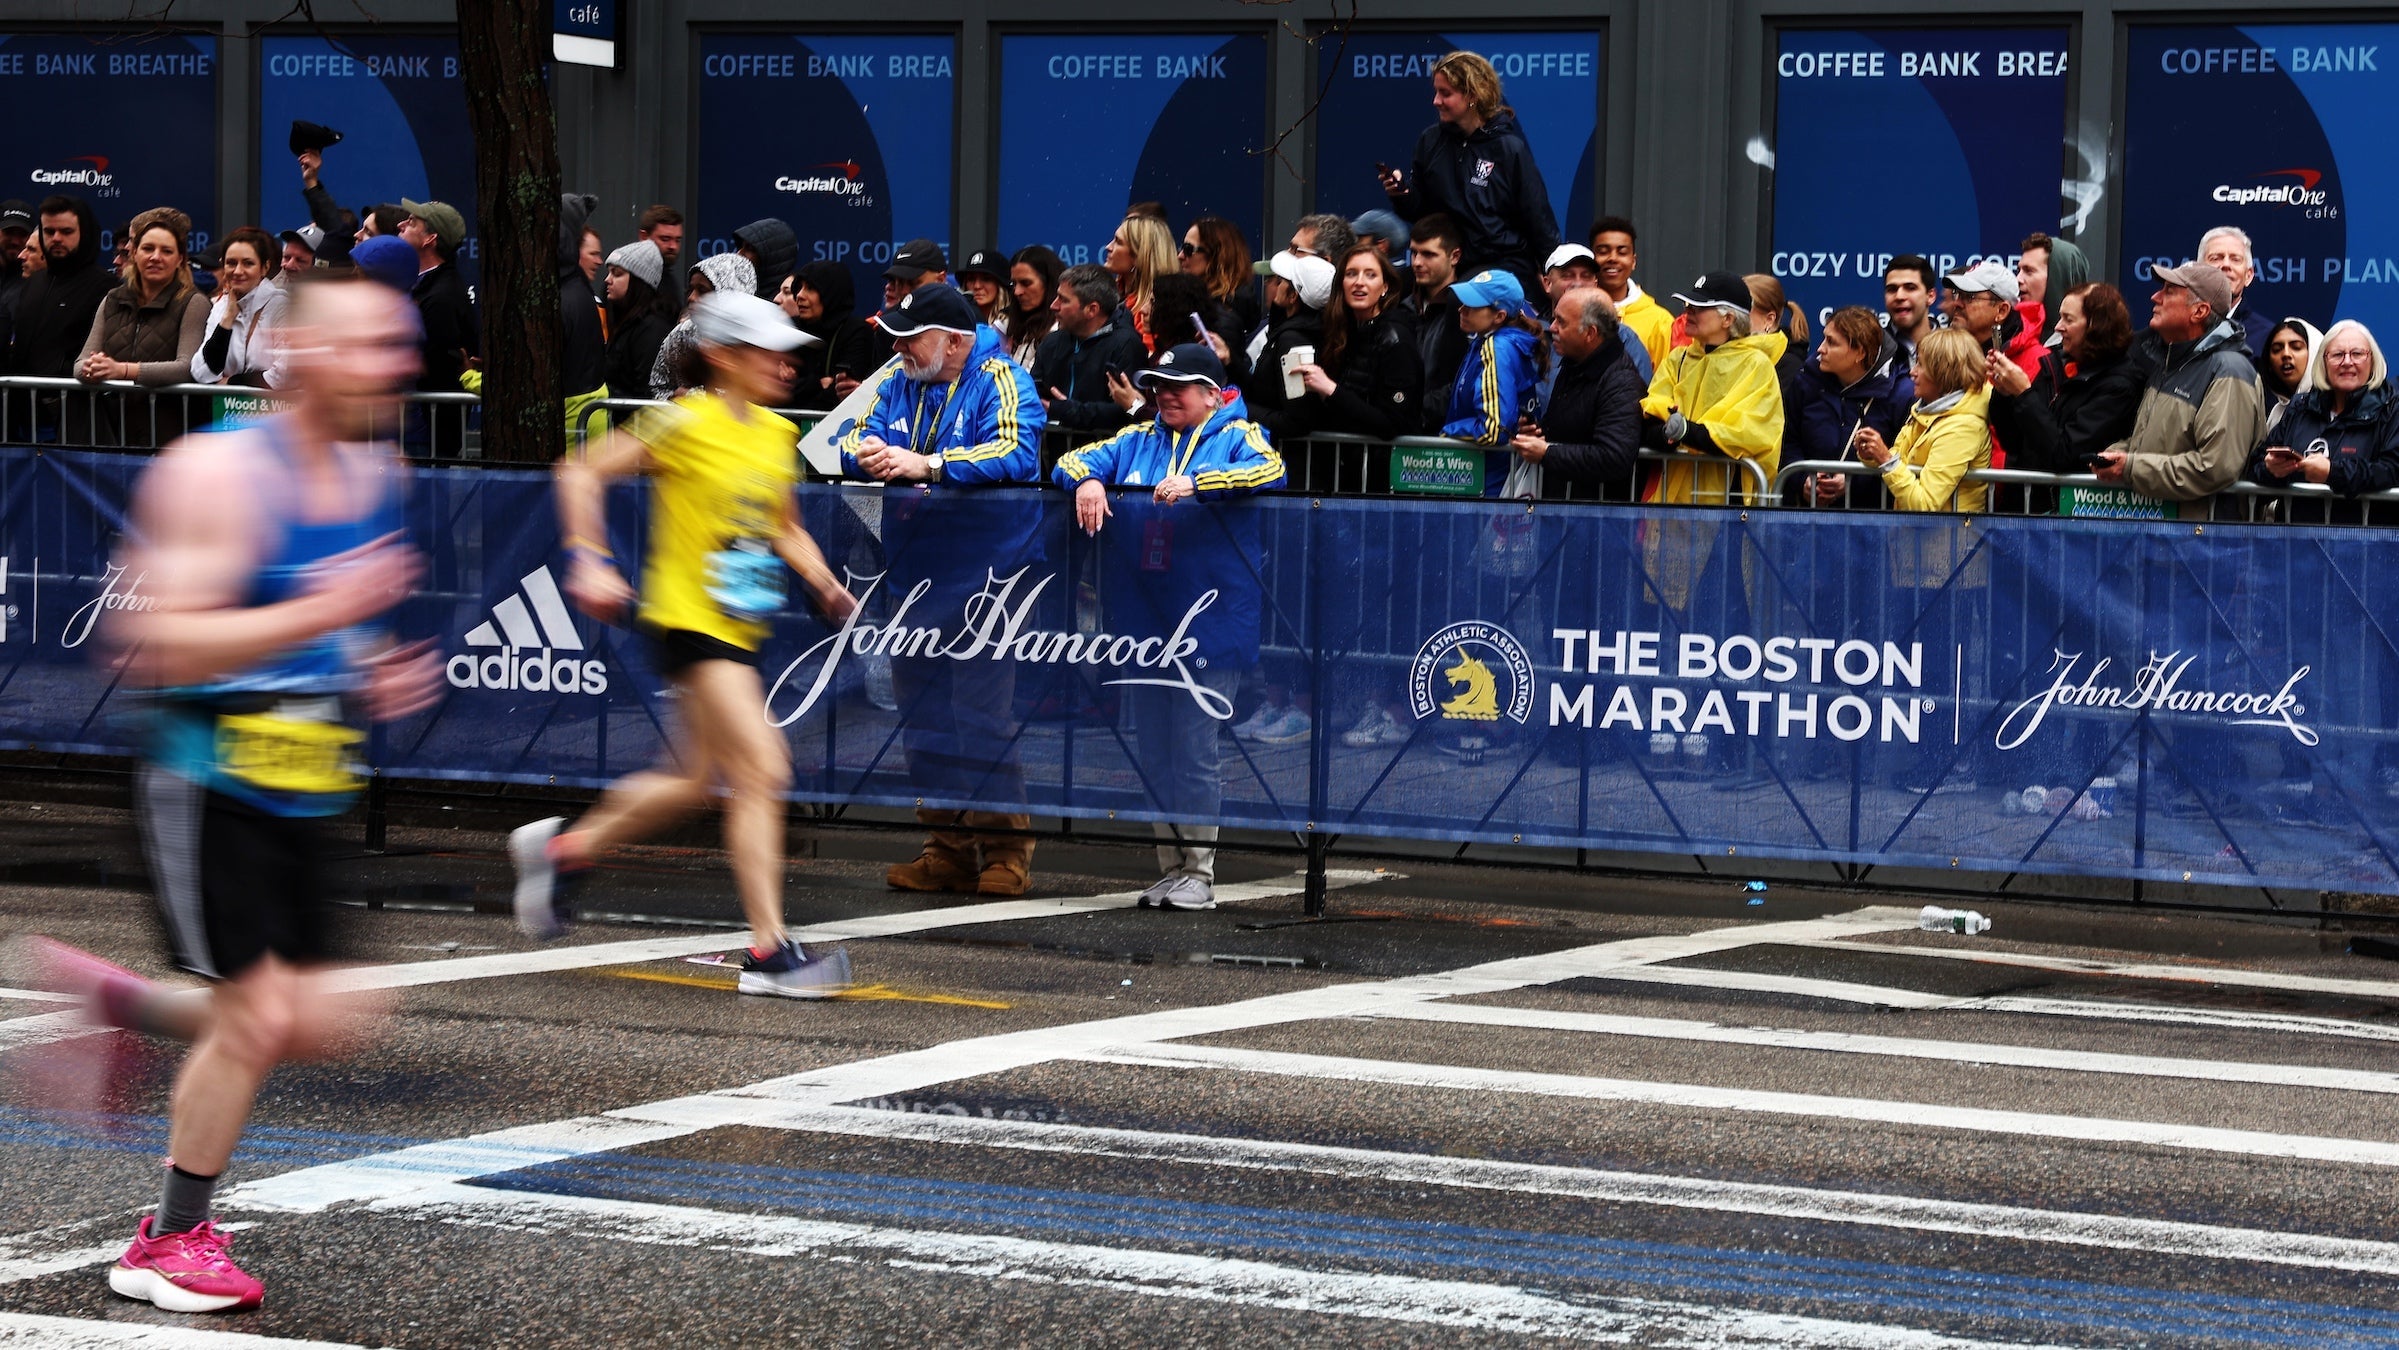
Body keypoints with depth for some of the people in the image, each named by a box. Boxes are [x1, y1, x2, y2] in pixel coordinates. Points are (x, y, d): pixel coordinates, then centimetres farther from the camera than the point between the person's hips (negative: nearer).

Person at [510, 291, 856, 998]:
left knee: (694, 779, 17)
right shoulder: (686, 422, -12)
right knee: (761, 770, -16)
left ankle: (562, 846, 39)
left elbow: (785, 529, 26)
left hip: (740, 630, 9)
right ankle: (768, 952, -14)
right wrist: (589, 561, -16)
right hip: (687, 619, -9)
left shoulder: (778, 435, 11)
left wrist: (825, 585, 10)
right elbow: (582, 472, -8)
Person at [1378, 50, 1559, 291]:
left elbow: (1538, 218, -1)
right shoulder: (1431, 140, 7)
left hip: (1504, 263, -5)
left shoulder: (1510, 148, -5)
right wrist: (1401, 193, -6)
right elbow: (1417, 210, 16)